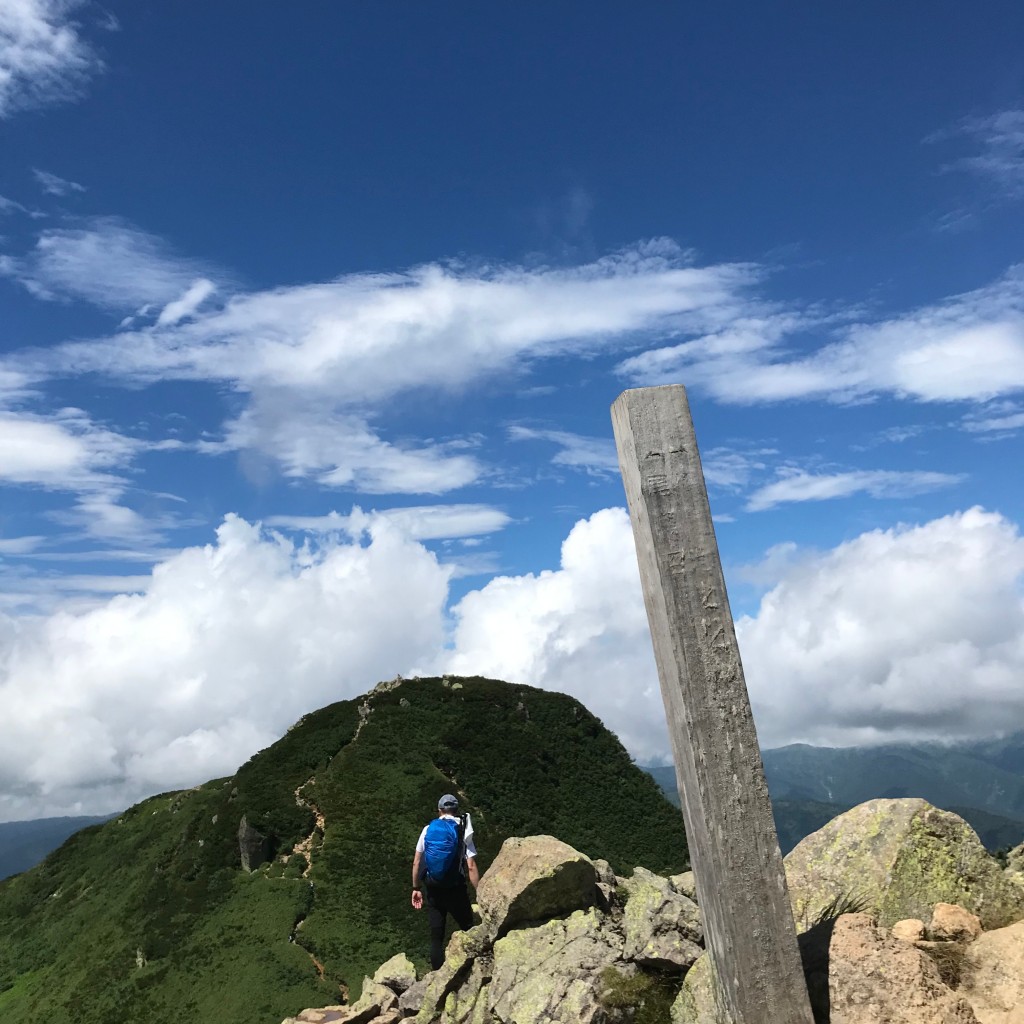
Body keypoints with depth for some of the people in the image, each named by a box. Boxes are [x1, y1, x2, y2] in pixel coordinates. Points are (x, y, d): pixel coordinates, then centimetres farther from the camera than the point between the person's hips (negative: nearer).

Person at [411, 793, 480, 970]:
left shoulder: (428, 830, 2)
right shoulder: (463, 832, -5)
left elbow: (416, 863, 2)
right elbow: (471, 867, -11)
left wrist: (416, 888, 13)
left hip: (432, 890, 2)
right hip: (455, 889, -2)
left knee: (436, 936, 12)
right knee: (468, 930, 17)